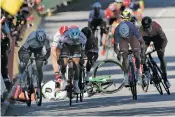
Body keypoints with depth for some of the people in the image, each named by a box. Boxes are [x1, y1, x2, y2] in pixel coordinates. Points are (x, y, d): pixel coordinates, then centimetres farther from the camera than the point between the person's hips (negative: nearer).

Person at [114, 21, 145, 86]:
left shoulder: (132, 28, -42)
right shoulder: (117, 31, -38)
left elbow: (142, 41, -32)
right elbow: (115, 45, -29)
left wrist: (142, 51, -41)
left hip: (133, 37, 0)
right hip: (123, 39, 0)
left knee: (137, 55, -13)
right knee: (125, 57, -13)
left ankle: (138, 73, 7)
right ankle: (126, 77, -6)